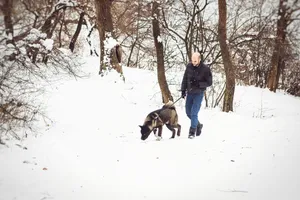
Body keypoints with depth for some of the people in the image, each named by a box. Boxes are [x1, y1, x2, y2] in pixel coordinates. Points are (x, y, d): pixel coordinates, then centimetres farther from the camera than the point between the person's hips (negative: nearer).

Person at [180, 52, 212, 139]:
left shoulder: (205, 69, -14)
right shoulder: (189, 66, -3)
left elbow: (209, 82, -10)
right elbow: (185, 79, 7)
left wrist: (198, 84, -23)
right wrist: (183, 90, 4)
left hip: (199, 93, -5)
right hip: (190, 92, 5)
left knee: (194, 113, -10)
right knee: (188, 112, 12)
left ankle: (192, 132, 0)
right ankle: (198, 125, 35)